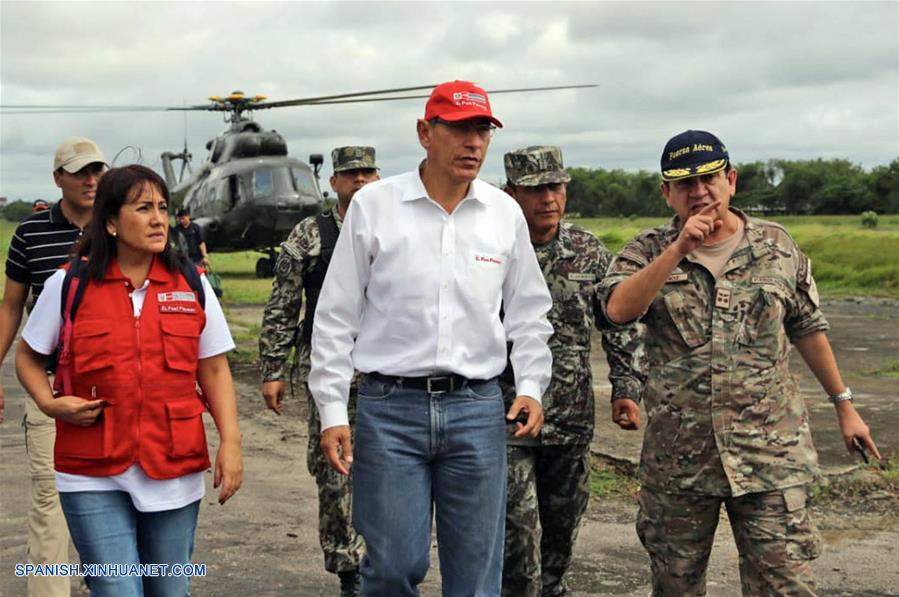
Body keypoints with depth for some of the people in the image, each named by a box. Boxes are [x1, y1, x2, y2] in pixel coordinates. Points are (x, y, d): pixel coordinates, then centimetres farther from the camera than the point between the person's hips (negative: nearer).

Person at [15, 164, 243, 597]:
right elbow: (28, 356, 11)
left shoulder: (192, 285, 3)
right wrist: (50, 403, -8)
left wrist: (230, 442, -4)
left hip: (175, 469, 2)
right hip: (94, 478, -2)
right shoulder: (69, 285, -1)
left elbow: (214, 369, 6)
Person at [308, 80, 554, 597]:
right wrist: (332, 410, -2)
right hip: (390, 408, -2)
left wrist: (531, 386, 2)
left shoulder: (505, 212, 6)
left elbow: (530, 314, 15)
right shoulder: (373, 205, -1)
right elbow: (336, 317, 1)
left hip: (478, 408, 2)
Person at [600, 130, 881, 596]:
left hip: (769, 453, 0)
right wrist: (679, 250, -22)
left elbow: (807, 329, 14)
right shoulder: (648, 251, 2)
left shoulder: (776, 246, 5)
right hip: (677, 455, 1)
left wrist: (844, 405, 17)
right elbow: (618, 309, -18)